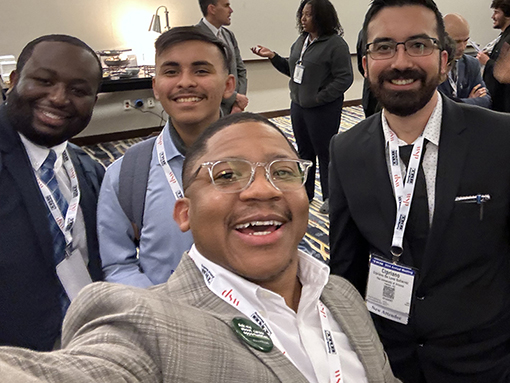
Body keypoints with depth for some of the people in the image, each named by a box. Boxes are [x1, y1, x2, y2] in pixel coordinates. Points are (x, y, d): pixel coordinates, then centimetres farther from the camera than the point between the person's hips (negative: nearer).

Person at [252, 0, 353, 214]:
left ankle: (330, 197, 22)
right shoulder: (301, 40, 8)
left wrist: (319, 97, -21)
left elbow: (344, 78, -18)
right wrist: (272, 56, 2)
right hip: (298, 105, 8)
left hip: (323, 109, -8)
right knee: (304, 150, 18)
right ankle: (305, 192, 34)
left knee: (324, 152, 5)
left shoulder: (335, 44, -16)